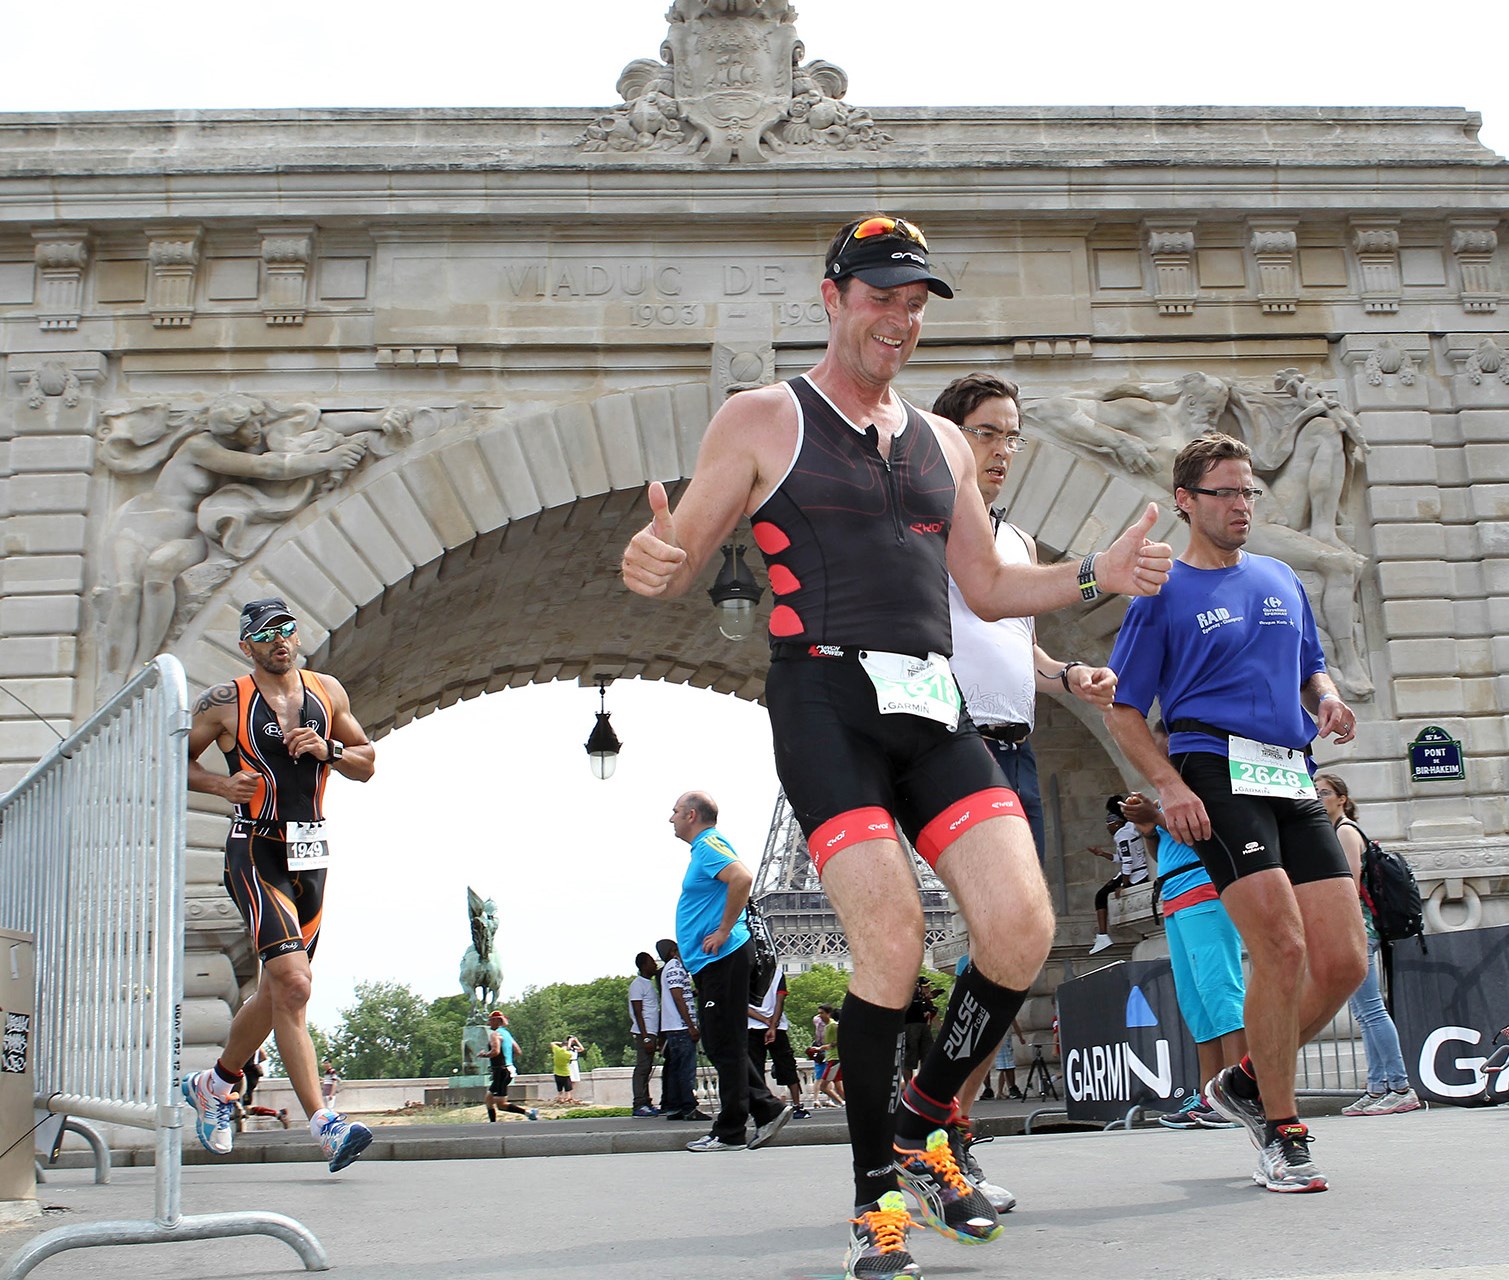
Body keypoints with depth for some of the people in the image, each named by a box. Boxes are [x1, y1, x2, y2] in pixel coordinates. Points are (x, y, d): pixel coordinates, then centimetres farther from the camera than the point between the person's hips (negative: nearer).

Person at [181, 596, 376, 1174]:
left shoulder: (327, 692, 9)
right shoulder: (225, 702, -3)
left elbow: (366, 764, 16)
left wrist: (327, 749, -4)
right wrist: (219, 783, -12)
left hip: (310, 855, 6)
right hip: (255, 854, -6)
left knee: (277, 992, 15)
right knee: (293, 985, -19)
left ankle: (216, 1084, 40)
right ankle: (324, 1124, -19)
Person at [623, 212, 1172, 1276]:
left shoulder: (940, 441, 21)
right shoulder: (762, 421, 6)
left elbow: (989, 588, 25)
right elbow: (680, 562, 3)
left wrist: (1096, 576, 9)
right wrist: (650, 562, -22)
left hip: (933, 708, 5)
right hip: (825, 699, -5)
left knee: (1023, 930, -8)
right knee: (893, 942, -17)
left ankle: (924, 1128, 17)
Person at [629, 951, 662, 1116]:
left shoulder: (650, 983, 20)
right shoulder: (637, 984, -8)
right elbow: (638, 1013, -14)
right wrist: (646, 1038, -19)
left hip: (652, 1033, 9)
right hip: (644, 1033, -9)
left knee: (647, 1068, 8)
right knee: (642, 1068, -10)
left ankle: (646, 1104, 9)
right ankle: (639, 1105, -12)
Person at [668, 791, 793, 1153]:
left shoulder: (709, 845, -12)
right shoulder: (703, 848, 20)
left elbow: (743, 878, -29)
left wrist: (724, 932, -23)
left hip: (722, 958, -11)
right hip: (711, 962, 11)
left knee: (725, 1045, -5)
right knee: (719, 1045, 13)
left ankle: (730, 1132, 0)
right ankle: (767, 1110, 15)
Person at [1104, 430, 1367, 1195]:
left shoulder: (1281, 581, 20)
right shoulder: (1161, 594, 4)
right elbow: (1124, 712, 2)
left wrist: (1328, 702, 3)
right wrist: (1169, 785, -13)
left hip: (1293, 779, 6)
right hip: (1218, 771, -6)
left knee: (1344, 962, -2)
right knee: (1281, 945, -18)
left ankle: (1247, 1083, 20)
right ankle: (1282, 1136, -3)